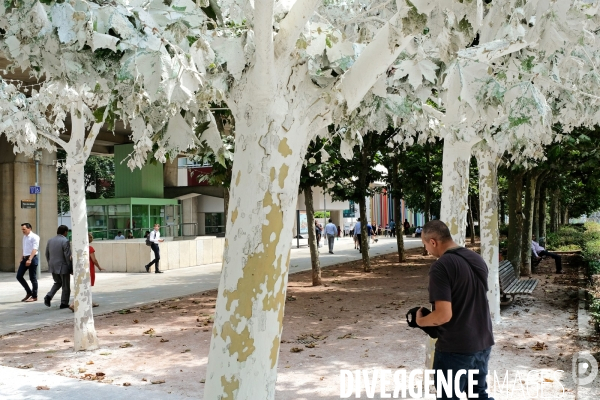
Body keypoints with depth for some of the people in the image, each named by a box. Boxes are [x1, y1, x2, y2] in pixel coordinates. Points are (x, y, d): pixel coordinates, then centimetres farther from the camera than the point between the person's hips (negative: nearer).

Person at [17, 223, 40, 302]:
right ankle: (29, 292, 19)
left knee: (33, 278, 0)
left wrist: (29, 259, -28)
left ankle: (34, 296, 10)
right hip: (25, 258, 8)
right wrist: (22, 258, 19)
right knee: (19, 276, 5)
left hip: (32, 258, -8)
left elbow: (34, 249, -20)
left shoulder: (34, 237, -12)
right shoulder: (24, 237, 13)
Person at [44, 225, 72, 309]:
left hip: (53, 267, 7)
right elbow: (68, 256, -17)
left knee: (58, 282, 24)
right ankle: (64, 303, 11)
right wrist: (71, 268, -10)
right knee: (65, 286, 7)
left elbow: (47, 254, 12)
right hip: (63, 267, -7)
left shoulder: (50, 241, 7)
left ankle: (49, 296, 6)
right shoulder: (65, 241, -15)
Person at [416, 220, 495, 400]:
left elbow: (444, 315, -26)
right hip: (483, 342, 8)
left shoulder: (441, 266, -20)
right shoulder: (477, 259, 6)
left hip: (455, 348, -7)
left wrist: (420, 320, -7)